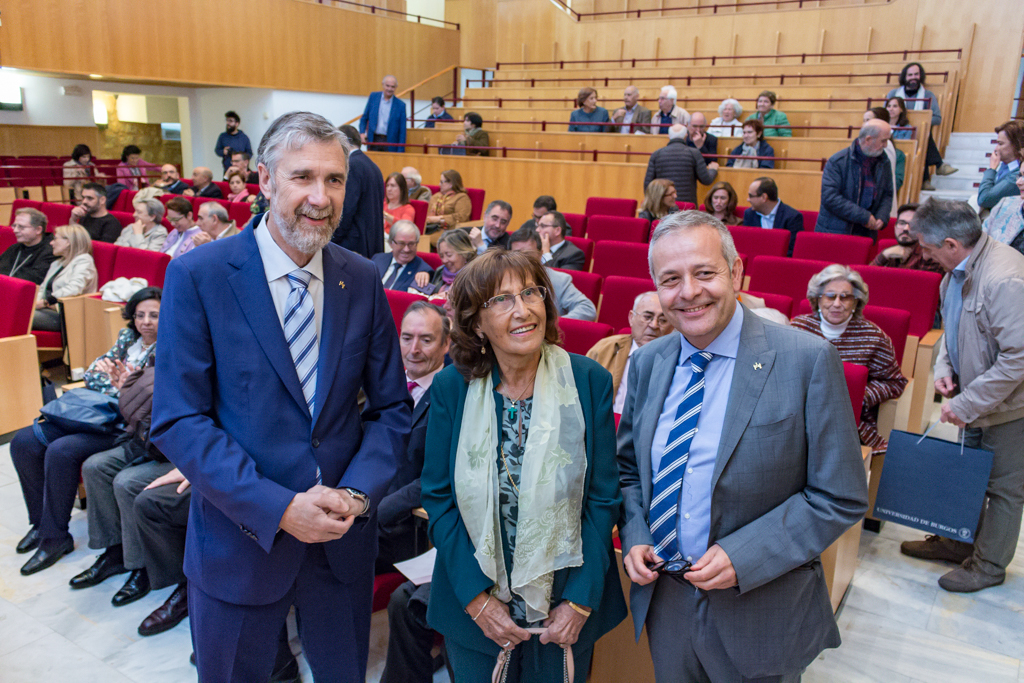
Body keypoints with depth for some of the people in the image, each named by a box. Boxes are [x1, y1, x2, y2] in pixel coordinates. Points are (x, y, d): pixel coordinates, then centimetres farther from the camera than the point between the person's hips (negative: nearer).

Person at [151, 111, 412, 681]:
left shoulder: (363, 280, -3)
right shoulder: (197, 276, -12)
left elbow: (392, 408, 2)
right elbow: (178, 421, -14)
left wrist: (357, 493, -14)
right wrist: (278, 508, -21)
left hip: (344, 536, 3)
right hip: (240, 539, -2)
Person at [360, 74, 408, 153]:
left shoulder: (400, 105, 0)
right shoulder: (373, 97, 6)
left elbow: (402, 131, 0)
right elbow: (364, 118, 12)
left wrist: (400, 151, -5)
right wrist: (362, 133, -5)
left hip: (390, 143, -2)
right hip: (374, 140, 2)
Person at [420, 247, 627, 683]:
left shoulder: (590, 381, -10)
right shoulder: (451, 387, -8)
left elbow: (603, 498, -6)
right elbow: (439, 498, -5)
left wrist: (581, 599, -11)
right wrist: (476, 597, -11)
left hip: (567, 608, 0)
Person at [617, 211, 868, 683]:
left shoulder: (808, 360, -16)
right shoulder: (647, 363, -1)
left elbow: (842, 498, -13)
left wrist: (743, 556, -20)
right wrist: (634, 536, -7)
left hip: (759, 613, -4)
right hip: (662, 599, 4)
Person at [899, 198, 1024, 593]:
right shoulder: (958, 271, -1)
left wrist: (966, 404, -24)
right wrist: (944, 366, -1)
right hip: (973, 397, 9)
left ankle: (989, 564, 27)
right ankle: (959, 542, 41)